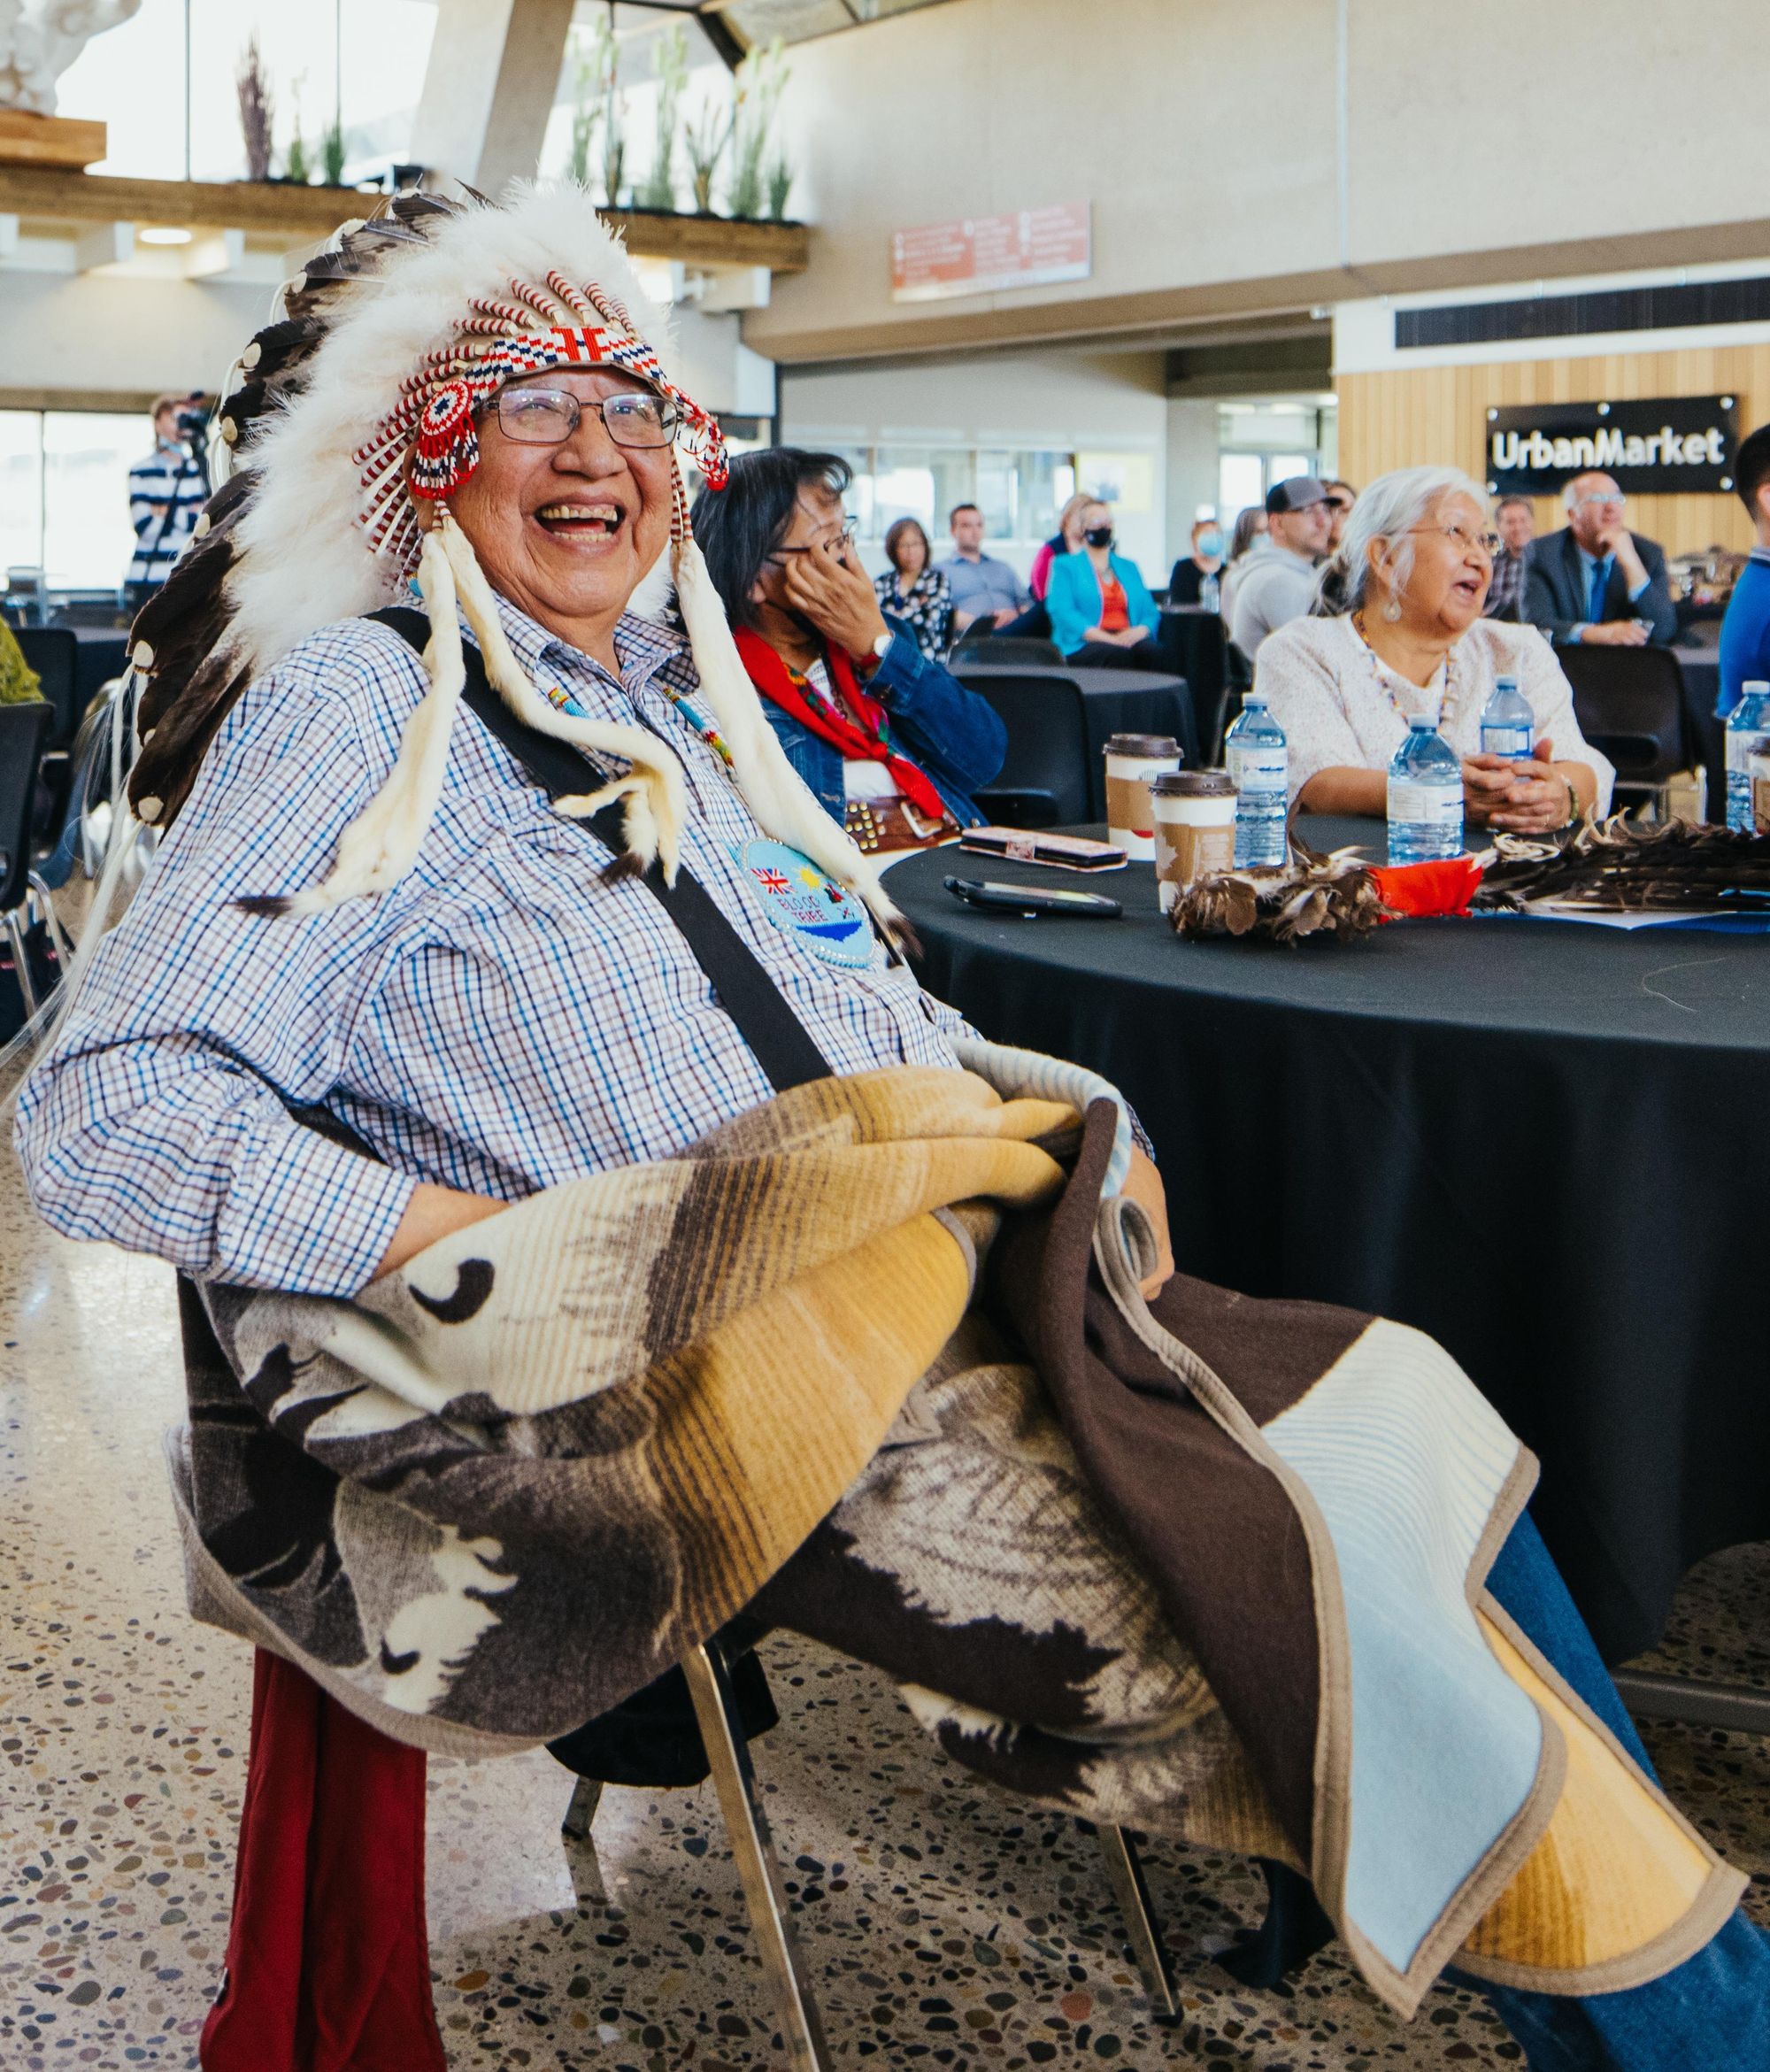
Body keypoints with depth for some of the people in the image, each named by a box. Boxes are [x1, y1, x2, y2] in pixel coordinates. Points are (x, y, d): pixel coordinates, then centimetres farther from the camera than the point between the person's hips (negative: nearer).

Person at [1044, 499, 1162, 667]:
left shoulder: (1128, 567, 27)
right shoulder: (1065, 566, 11)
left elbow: (1150, 612, 20)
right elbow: (1062, 612, -5)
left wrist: (1140, 631, -6)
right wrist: (1109, 639, -18)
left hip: (1129, 640, 4)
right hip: (1084, 645, -4)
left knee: (1152, 651, -31)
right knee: (1119, 654, -37)